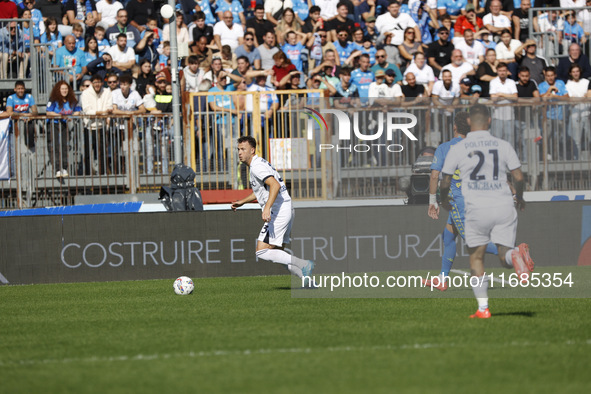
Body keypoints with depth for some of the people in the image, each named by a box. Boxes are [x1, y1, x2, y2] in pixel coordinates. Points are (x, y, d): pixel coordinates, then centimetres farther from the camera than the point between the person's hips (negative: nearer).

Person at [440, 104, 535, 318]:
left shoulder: (458, 148, 1)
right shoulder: (503, 145, 5)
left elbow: (445, 181, 7)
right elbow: (518, 177, 5)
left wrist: (444, 201, 29)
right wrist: (520, 198, 25)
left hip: (477, 208, -1)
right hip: (504, 206, 1)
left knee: (476, 258, 13)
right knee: (504, 257, 7)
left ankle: (483, 307, 6)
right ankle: (516, 254, -31)